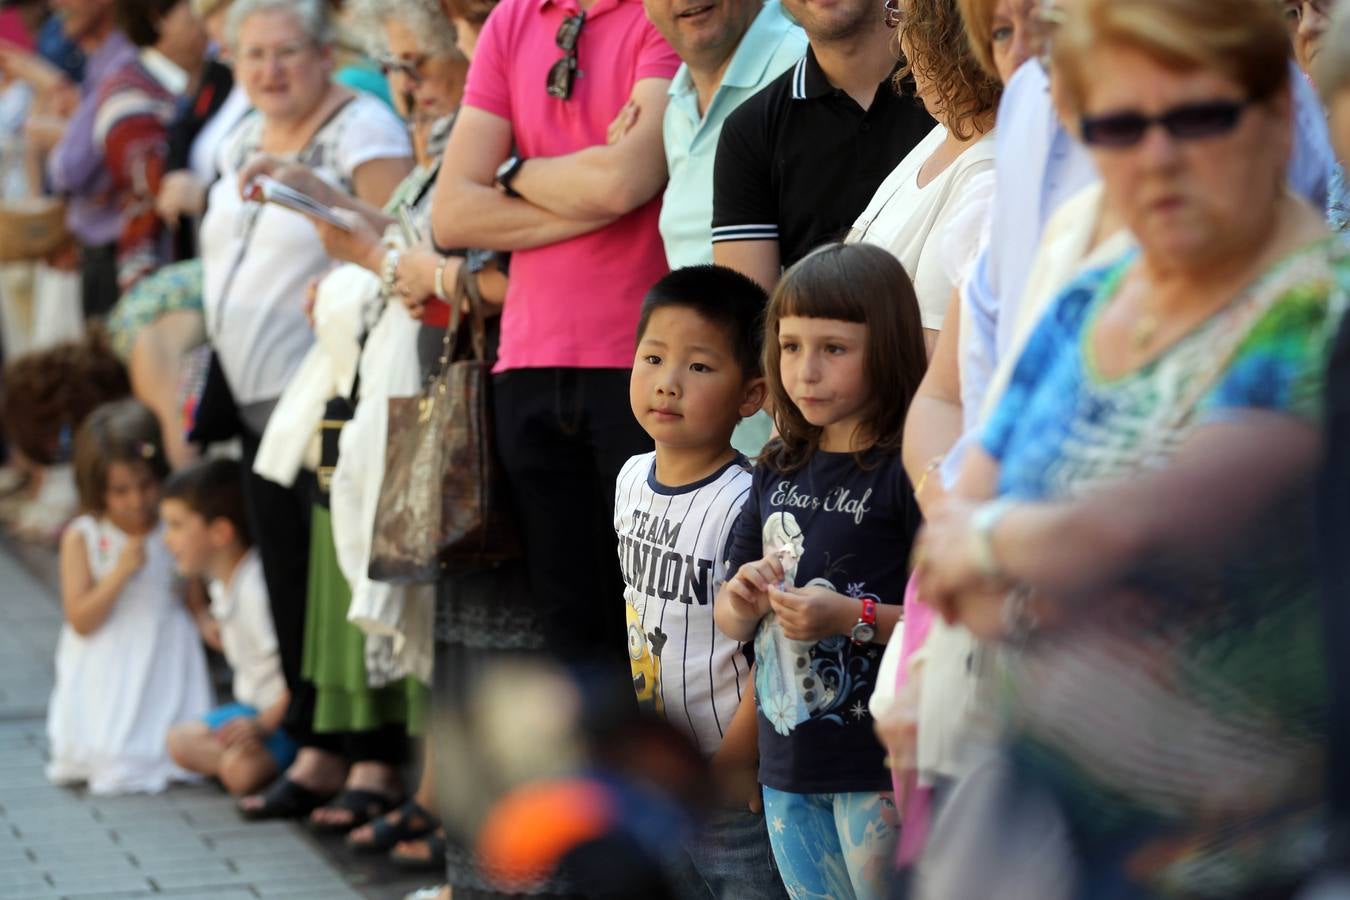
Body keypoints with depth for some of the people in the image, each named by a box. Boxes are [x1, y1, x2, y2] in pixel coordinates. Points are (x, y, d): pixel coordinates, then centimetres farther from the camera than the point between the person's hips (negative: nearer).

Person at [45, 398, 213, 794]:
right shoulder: (82, 538, -5)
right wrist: (120, 573, -20)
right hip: (107, 671, -1)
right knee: (111, 758, -15)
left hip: (163, 667, 1)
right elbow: (80, 620, -10)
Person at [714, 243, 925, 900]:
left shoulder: (910, 473, -11)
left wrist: (854, 617, -24)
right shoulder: (779, 472, 10)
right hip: (787, 768, 7)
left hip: (879, 771, -7)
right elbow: (730, 623, 15)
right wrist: (744, 601, -7)